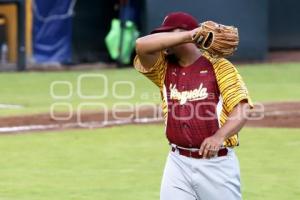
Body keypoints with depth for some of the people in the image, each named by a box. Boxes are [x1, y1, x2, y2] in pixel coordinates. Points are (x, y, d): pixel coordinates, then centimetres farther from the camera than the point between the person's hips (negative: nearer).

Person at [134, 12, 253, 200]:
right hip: (178, 163, 3)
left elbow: (242, 111, -11)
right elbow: (142, 45, -10)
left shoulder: (219, 66, -3)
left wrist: (219, 136, -30)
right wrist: (190, 35, -15)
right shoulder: (164, 68, 9)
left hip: (217, 162, -3)